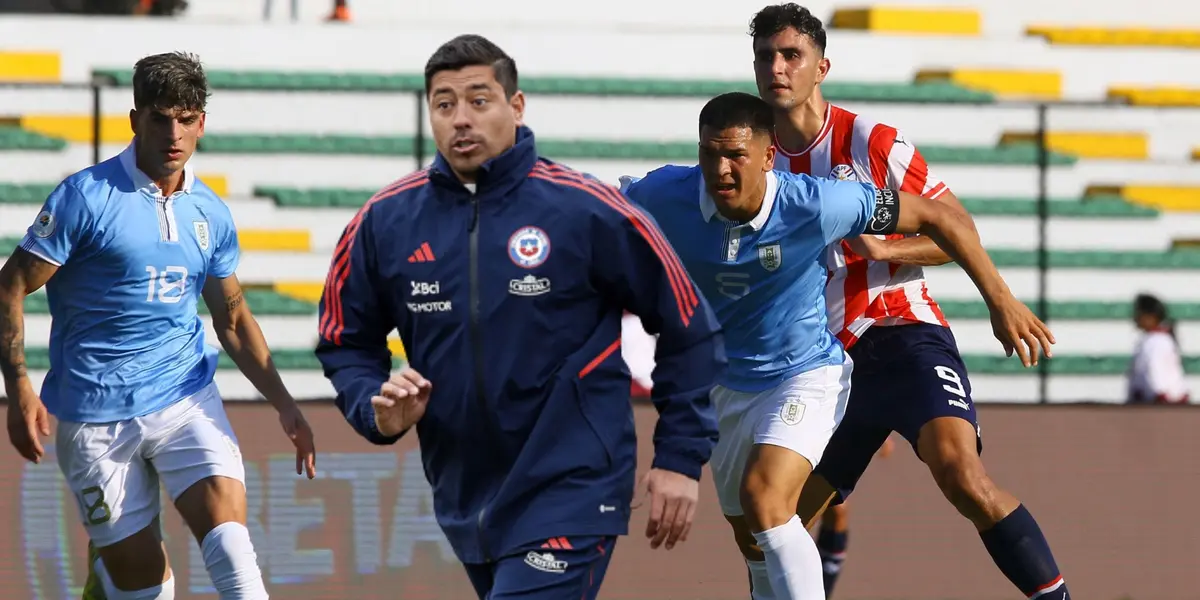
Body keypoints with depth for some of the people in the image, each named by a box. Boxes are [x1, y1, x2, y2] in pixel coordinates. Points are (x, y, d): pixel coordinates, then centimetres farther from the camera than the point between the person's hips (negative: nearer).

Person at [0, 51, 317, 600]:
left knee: (227, 529, -19)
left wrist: (284, 405, 11)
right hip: (95, 413, -3)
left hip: (187, 396, 3)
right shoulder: (85, 198, -8)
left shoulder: (211, 213, 7)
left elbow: (233, 318, 19)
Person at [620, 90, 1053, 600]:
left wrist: (1000, 300, -16)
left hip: (806, 373, -5)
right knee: (750, 538, 17)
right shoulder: (665, 196, -22)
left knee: (763, 497, -29)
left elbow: (937, 216, -17)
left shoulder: (818, 205, -28)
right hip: (724, 382, 5)